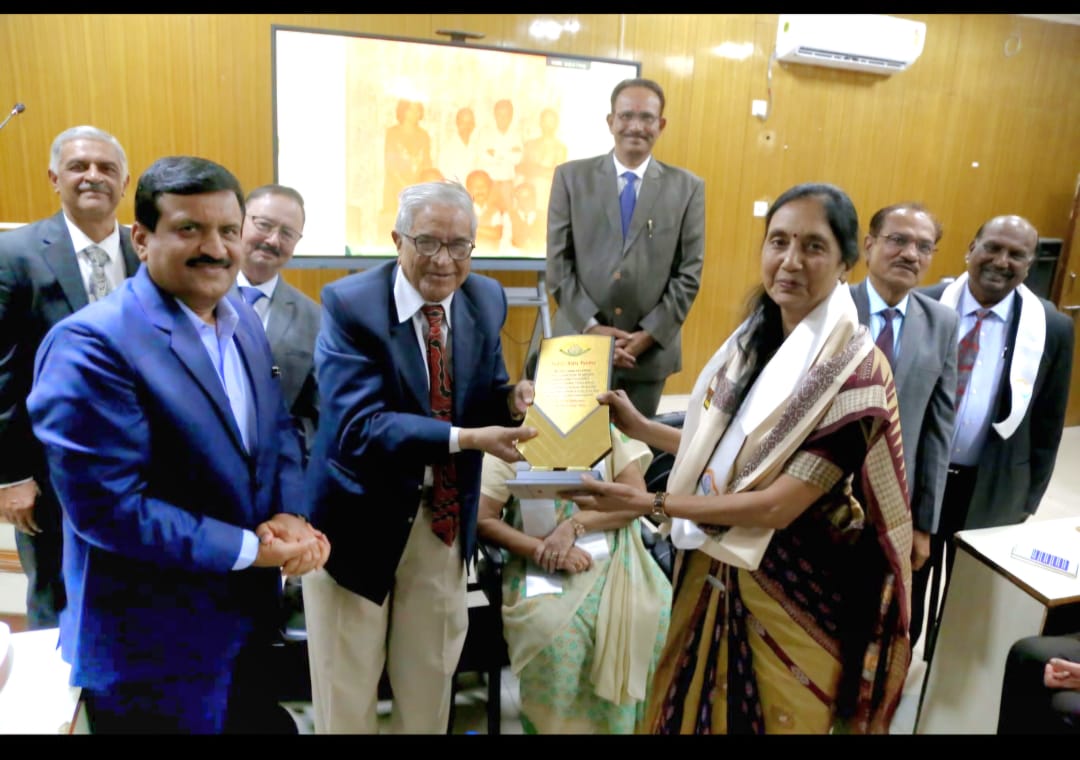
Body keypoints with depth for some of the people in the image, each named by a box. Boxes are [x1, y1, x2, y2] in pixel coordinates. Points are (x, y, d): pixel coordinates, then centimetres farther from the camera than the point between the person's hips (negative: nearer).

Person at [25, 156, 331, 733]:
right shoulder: (90, 344, -22)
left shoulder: (243, 320, 3)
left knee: (264, 721, 25)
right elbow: (108, 506, -26)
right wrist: (250, 549, -20)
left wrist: (291, 517, -11)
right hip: (154, 648, -7)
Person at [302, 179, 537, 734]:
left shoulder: (487, 300, -4)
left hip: (445, 515, 4)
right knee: (347, 685, 18)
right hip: (361, 514, -4)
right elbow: (357, 427, -29)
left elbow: (483, 396, 2)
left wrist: (514, 400, -22)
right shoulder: (349, 303, -20)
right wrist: (465, 439, -38)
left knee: (431, 673, 24)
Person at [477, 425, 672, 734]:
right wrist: (541, 548, -19)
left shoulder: (609, 432, 6)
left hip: (613, 558, 2)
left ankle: (632, 722, 3)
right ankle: (560, 724, 0)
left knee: (655, 614, -22)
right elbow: (482, 519, -5)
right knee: (555, 634, -29)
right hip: (541, 568, -2)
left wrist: (573, 526, -17)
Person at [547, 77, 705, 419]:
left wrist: (650, 334, -8)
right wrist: (592, 327, -10)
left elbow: (689, 273, 1)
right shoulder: (571, 177, 4)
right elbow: (558, 262, -1)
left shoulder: (687, 187, 4)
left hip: (650, 349, 1)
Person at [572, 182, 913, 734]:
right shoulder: (755, 336, 0)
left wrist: (652, 503, -23)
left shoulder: (858, 372, -22)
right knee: (693, 712, 24)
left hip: (791, 590, -6)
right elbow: (724, 448, 5)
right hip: (715, 568, 6)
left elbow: (780, 505, -25)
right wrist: (640, 427, 1)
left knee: (763, 719, 18)